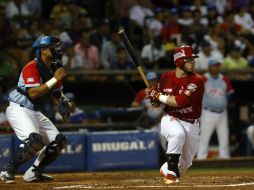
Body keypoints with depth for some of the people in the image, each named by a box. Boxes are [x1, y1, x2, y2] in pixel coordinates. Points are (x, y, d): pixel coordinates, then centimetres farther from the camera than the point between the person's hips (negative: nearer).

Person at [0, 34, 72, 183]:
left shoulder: (54, 69, 7)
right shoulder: (32, 68, -19)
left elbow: (57, 92, 21)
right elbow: (33, 93, -29)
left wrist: (65, 101, -1)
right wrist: (54, 79, -27)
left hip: (36, 112, 9)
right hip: (19, 110, -9)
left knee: (59, 141, 4)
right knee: (34, 140, -30)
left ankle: (34, 172, 14)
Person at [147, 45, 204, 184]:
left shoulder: (196, 81, -18)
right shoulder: (166, 77, -4)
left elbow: (180, 101, -30)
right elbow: (158, 99, 13)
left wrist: (158, 96, -21)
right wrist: (155, 100, -11)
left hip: (191, 124, 1)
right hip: (170, 119, 0)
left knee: (186, 161, 11)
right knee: (178, 134, -36)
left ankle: (166, 170, 44)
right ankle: (171, 172, -25)